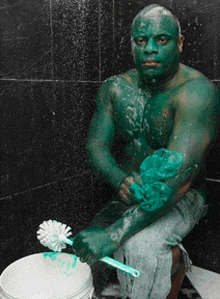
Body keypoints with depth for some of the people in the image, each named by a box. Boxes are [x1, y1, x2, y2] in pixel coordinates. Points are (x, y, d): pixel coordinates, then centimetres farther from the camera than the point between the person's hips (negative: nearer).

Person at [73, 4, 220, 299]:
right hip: (127, 194, 5)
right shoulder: (115, 88, -1)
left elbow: (178, 175, -30)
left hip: (182, 196, -5)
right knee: (90, 241, -17)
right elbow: (96, 145, -4)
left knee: (142, 246, -32)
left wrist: (114, 233, -37)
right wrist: (121, 181, -28)